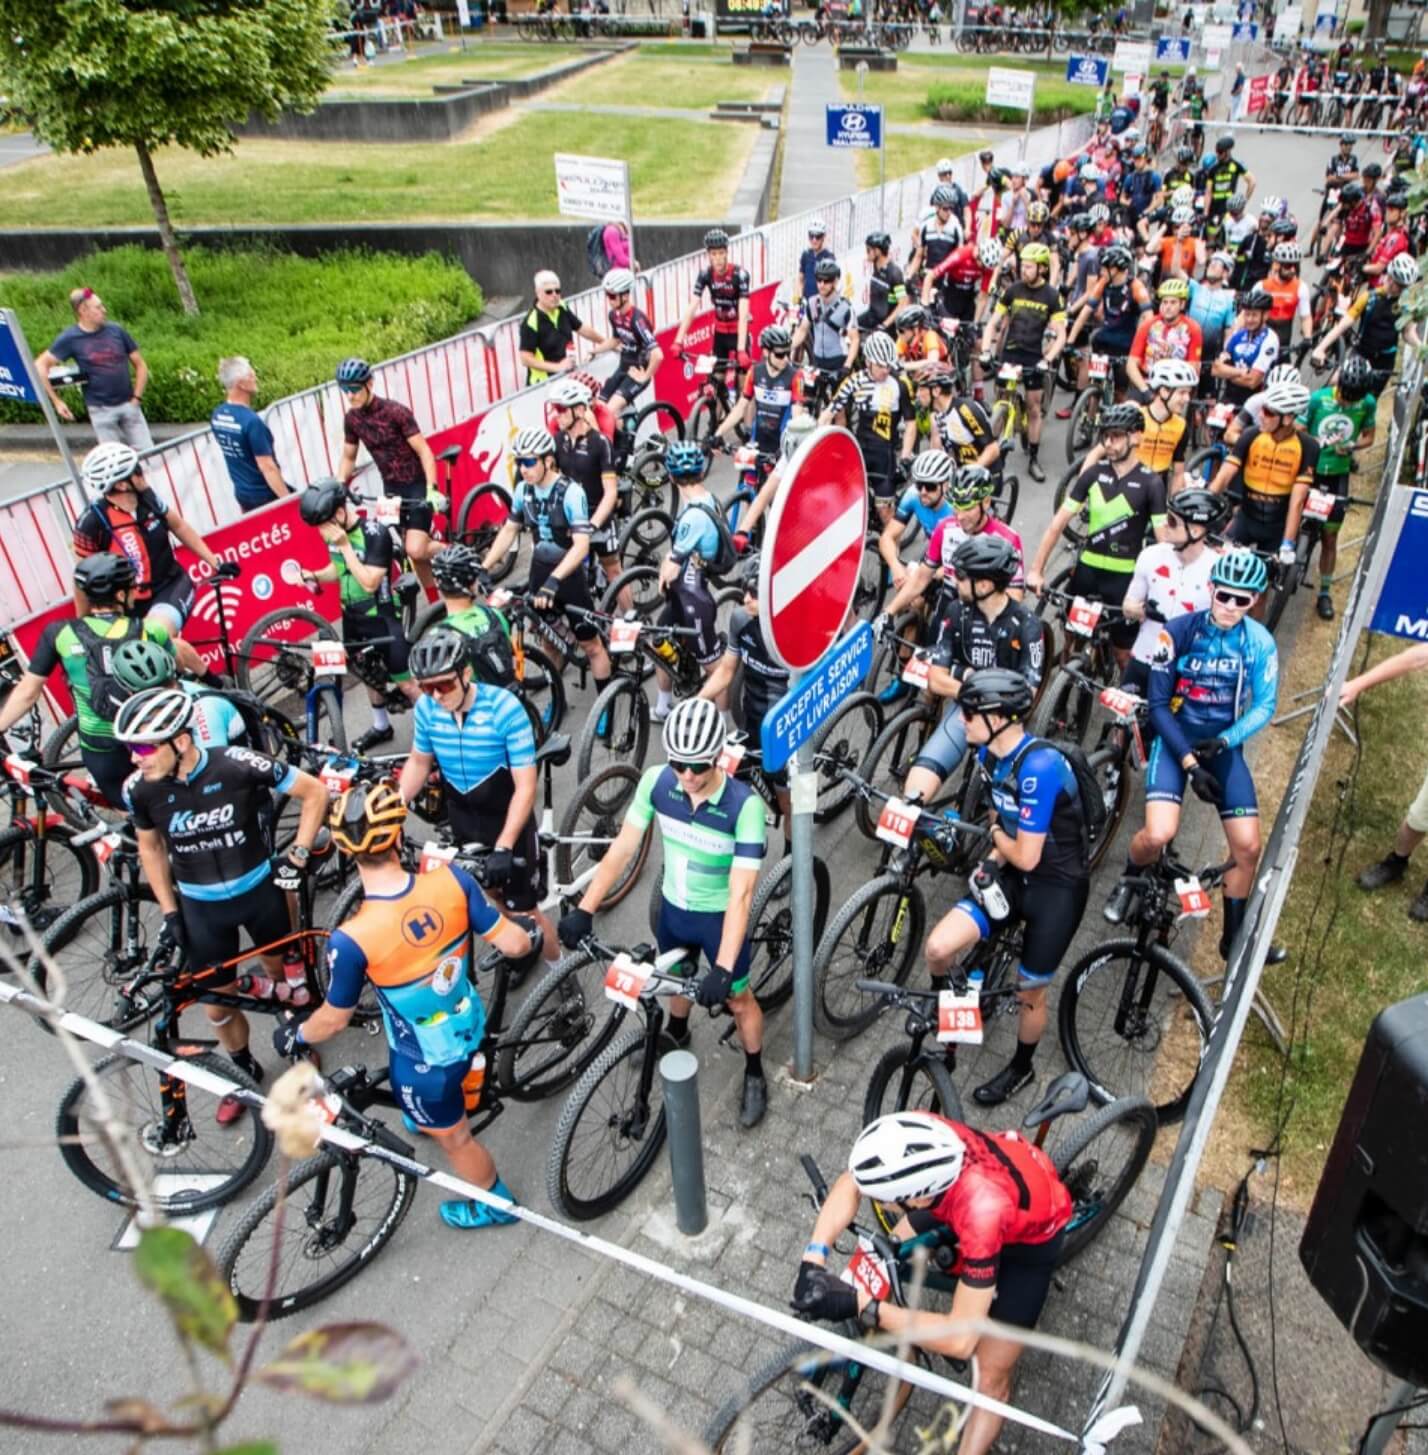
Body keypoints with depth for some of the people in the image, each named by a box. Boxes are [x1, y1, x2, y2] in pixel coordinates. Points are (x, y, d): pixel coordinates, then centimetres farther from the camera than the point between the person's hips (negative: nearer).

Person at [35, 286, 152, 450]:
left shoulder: (117, 332, 2)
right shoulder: (70, 338, -4)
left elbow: (140, 365, 10)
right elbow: (40, 365, -3)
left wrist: (137, 397, 1)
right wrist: (56, 401, -7)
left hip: (128, 405, 2)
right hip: (100, 410, -2)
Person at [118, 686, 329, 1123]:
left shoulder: (239, 765, -27)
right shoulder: (140, 789, -18)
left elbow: (315, 792, -14)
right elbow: (150, 847, 3)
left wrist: (298, 855, -15)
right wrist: (169, 912, 2)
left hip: (259, 890, -2)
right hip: (200, 906, 2)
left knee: (281, 974, 20)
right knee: (216, 1003, 11)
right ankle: (244, 1070, 38)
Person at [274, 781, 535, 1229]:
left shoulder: (351, 940, -34)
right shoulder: (451, 879, -27)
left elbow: (335, 1019, -16)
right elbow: (513, 944, -18)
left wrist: (295, 1036, 6)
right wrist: (529, 936, 6)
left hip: (425, 1060, -4)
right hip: (470, 1025, 4)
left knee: (453, 1137, 26)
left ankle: (494, 1203, 50)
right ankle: (425, 1116, 70)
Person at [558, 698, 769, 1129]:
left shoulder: (744, 805, -33)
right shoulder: (656, 782, -21)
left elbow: (741, 892, -33)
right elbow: (622, 848, -13)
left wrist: (723, 968, -38)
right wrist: (584, 909, -18)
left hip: (719, 915, -4)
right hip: (673, 907, 4)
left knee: (737, 998, 15)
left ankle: (754, 1075, 41)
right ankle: (677, 1033, 60)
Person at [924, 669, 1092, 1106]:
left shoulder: (1040, 766, -31)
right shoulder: (990, 754, -5)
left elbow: (1026, 856, -27)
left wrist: (996, 836, -7)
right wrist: (994, 856, -3)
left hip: (1058, 886, -6)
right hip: (1013, 875, 6)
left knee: (1029, 991, 12)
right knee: (938, 947, -10)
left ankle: (1021, 1069, 40)